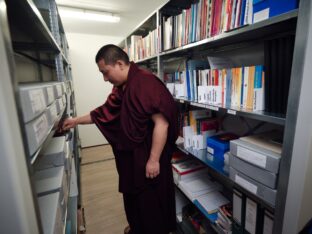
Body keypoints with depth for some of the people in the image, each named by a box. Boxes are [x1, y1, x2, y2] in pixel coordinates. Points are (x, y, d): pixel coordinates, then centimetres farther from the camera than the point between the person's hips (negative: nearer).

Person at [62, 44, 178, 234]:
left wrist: (154, 160, -23)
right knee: (133, 195, 27)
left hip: (148, 158, -9)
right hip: (131, 155, 9)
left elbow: (161, 123, -26)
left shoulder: (146, 83, -23)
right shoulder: (122, 87, 7)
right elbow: (105, 112, 16)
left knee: (151, 201, 14)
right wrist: (77, 121, 15)